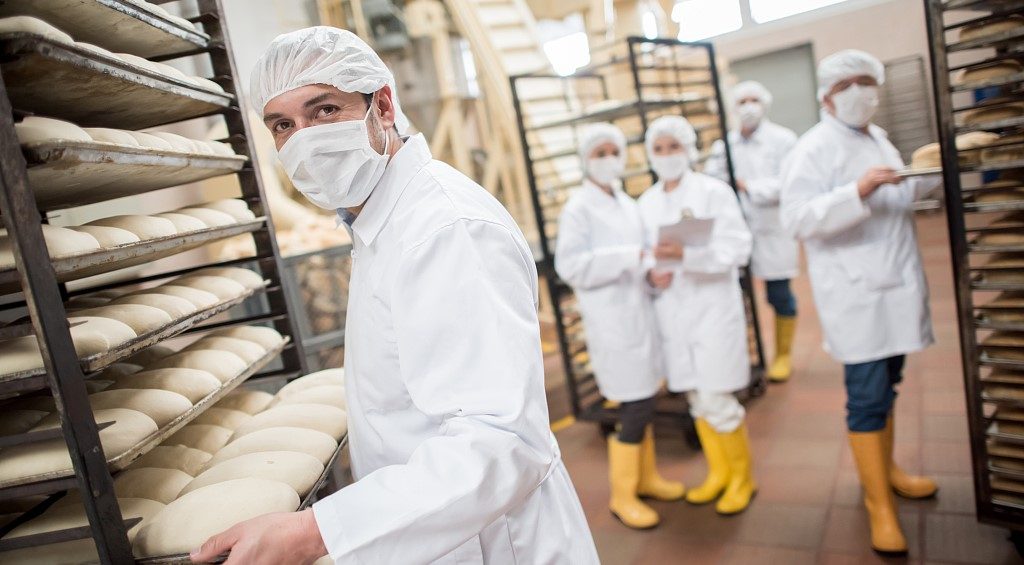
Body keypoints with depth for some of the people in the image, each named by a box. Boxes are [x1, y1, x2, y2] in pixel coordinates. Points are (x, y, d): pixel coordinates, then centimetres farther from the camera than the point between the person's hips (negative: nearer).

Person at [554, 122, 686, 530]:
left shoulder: (627, 204, 12)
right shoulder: (577, 210, -10)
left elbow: (641, 252, 14)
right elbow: (570, 267, -19)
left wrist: (652, 273, -8)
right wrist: (629, 258, -24)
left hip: (639, 313, 7)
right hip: (610, 321, -7)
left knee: (643, 401, 16)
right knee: (636, 407, -5)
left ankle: (647, 477, 35)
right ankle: (622, 495, 13)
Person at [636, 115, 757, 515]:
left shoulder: (714, 191, -6)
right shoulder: (647, 202, 8)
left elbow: (738, 249, -14)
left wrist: (687, 254, -27)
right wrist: (651, 271, -12)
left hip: (712, 308, -4)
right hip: (671, 312, 5)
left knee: (717, 400, -2)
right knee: (696, 399, 13)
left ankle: (742, 477, 21)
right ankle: (718, 473, 31)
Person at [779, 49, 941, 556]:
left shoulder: (878, 138, 15)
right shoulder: (813, 149, -11)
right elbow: (796, 218, -22)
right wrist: (857, 191, -31)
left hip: (895, 284, 8)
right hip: (855, 294, -8)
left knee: (888, 385, 18)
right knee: (868, 396, -4)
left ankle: (886, 468, 36)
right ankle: (878, 503, 8)